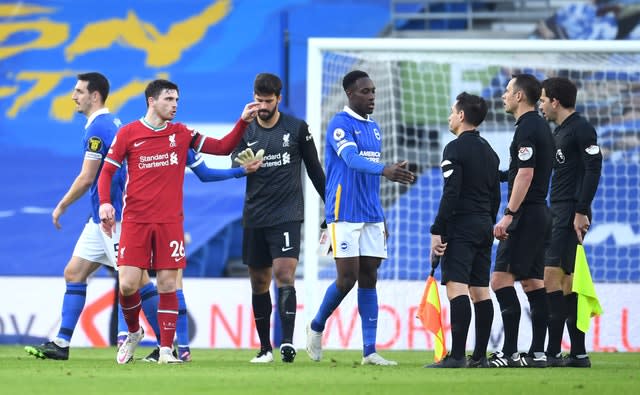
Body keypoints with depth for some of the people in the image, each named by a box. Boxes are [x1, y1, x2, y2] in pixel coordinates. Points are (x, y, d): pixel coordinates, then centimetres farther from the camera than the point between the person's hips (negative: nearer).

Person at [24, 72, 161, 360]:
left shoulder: (98, 129, -16)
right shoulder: (112, 124, 15)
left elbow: (86, 179, -16)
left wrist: (61, 207, -4)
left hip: (113, 217, -11)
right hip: (102, 218, 11)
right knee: (73, 273, 8)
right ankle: (61, 344, 7)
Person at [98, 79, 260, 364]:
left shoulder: (181, 134, 8)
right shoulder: (128, 133, 1)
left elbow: (222, 147, 9)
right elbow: (107, 171, 4)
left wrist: (243, 122, -4)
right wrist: (105, 202, -11)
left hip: (170, 222, 2)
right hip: (135, 221, -2)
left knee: (168, 285, -3)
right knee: (128, 284, -8)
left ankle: (166, 349, 3)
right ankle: (133, 333, 19)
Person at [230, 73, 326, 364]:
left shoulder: (297, 128, 2)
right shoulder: (246, 131, 6)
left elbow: (314, 168, 9)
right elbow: (234, 166, -4)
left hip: (287, 216, -3)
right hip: (255, 217, 3)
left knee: (284, 274, -18)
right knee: (258, 282, 7)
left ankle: (287, 342, -25)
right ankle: (265, 348, 16)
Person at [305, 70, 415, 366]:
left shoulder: (374, 128, 16)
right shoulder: (340, 125, -9)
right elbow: (352, 159, -27)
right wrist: (385, 170, -44)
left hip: (371, 216, 7)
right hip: (344, 215, -7)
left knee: (369, 278, 3)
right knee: (348, 277, -8)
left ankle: (369, 351, 1)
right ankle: (316, 328, 16)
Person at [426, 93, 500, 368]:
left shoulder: (455, 149, -9)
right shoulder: (489, 151, 16)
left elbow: (451, 194, -17)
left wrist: (437, 231, -16)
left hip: (461, 228, -9)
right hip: (484, 227, 9)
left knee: (456, 287, -13)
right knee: (480, 290, 9)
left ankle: (457, 356, -22)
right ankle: (479, 356, 8)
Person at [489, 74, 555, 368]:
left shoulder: (526, 128, -13)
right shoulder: (541, 126, 17)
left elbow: (525, 173, -21)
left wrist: (509, 214, -22)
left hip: (525, 214, -10)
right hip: (540, 214, 10)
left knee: (501, 279, -12)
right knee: (532, 281, 9)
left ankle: (509, 352, -16)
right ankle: (537, 352, 8)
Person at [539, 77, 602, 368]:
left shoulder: (581, 129, -9)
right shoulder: (559, 131, 20)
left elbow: (593, 169, -15)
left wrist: (581, 211, -20)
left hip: (571, 214, -10)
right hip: (557, 213, 10)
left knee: (552, 276, -14)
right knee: (567, 282, 8)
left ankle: (552, 351, -17)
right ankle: (578, 353, 9)